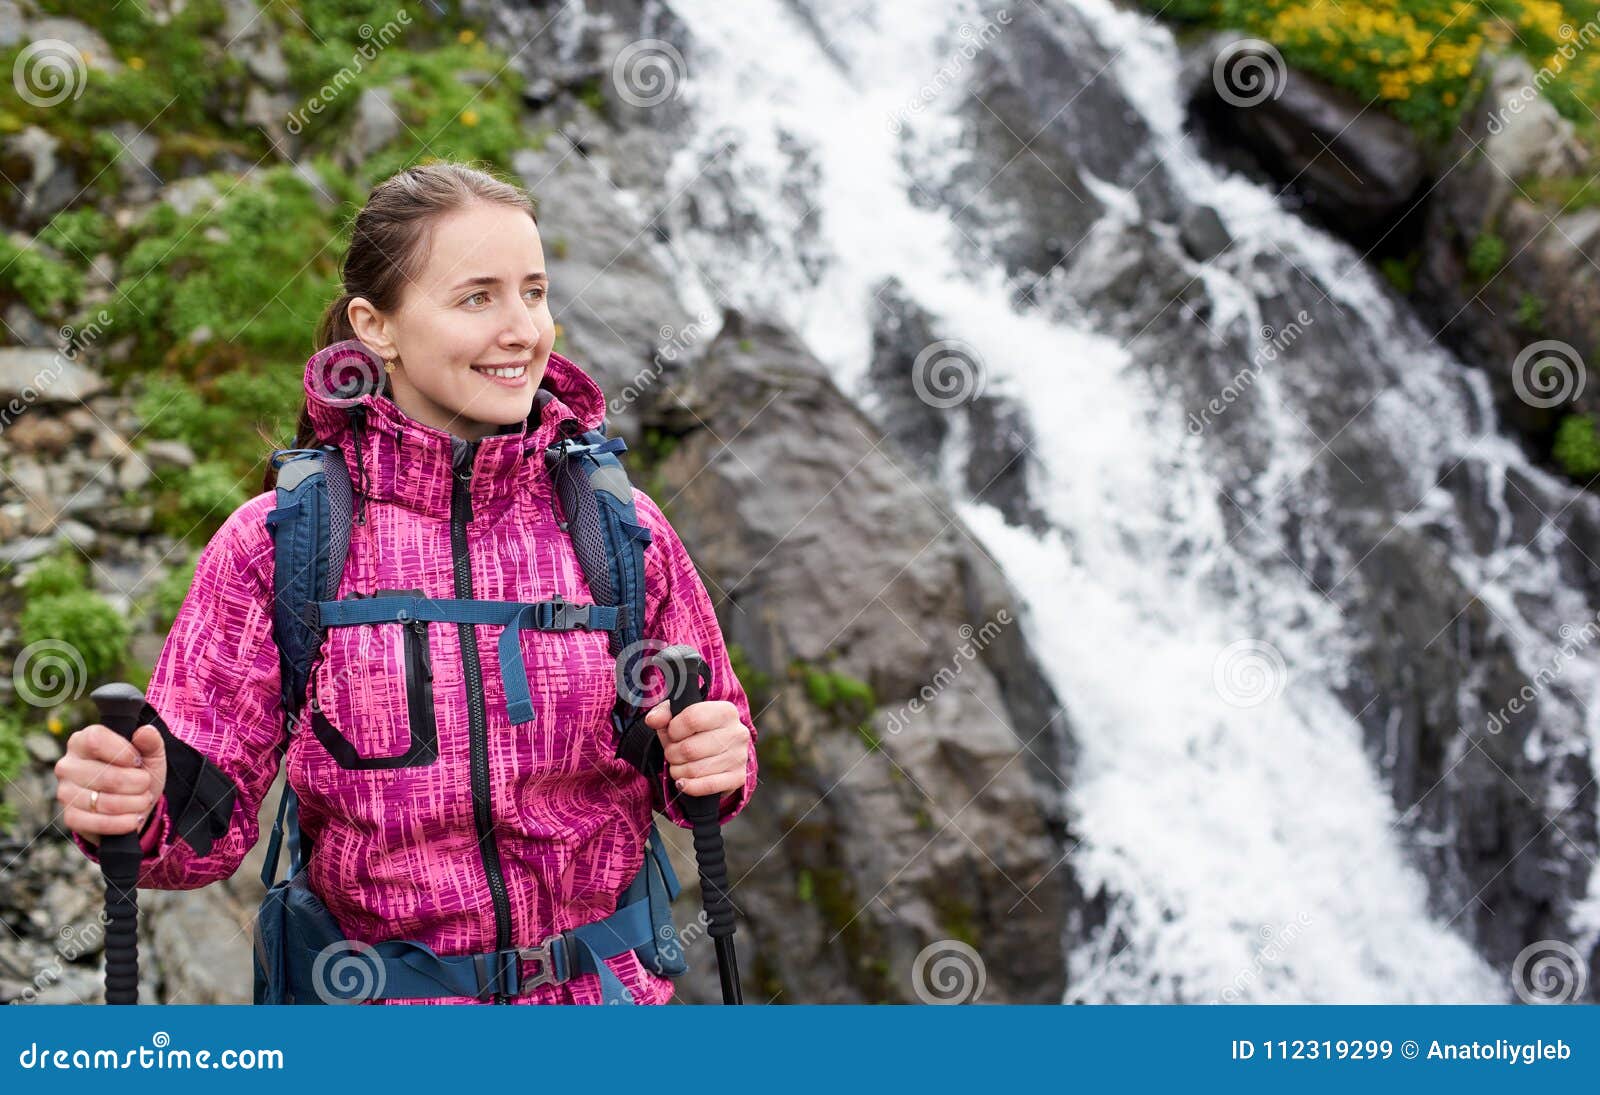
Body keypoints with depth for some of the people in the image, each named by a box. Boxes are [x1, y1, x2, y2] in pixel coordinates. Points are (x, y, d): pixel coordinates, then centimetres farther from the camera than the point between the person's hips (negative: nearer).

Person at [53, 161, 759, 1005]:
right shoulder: (275, 544, -9)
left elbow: (710, 751, 4)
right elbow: (208, 815, -7)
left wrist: (714, 761, -18)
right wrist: (128, 806, -28)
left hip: (605, 997, 1)